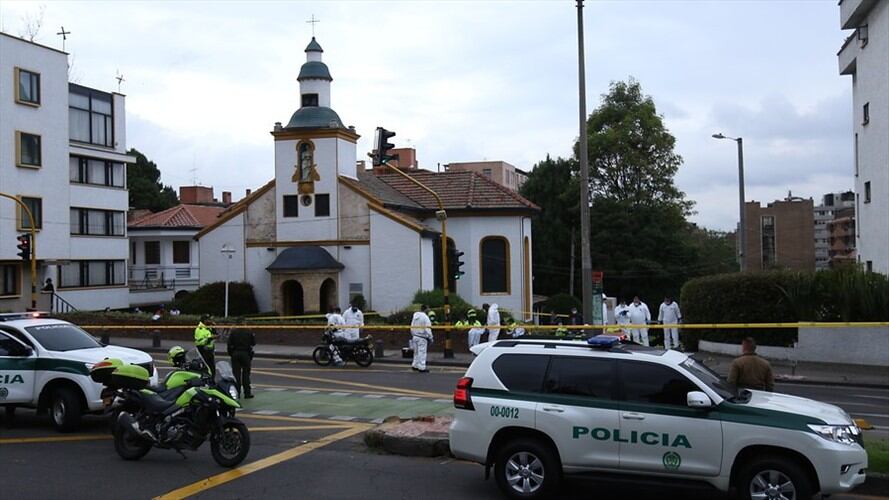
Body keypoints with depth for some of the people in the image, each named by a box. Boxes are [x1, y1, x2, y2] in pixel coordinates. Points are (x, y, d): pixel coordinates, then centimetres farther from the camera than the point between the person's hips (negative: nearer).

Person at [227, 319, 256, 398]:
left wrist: (230, 353, 8)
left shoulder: (233, 332, -4)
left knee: (236, 374, 5)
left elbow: (229, 344, -4)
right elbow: (253, 343, 2)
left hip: (235, 354, 1)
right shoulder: (249, 332, -5)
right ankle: (247, 393, 2)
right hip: (246, 353, -1)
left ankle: (236, 393, 5)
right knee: (246, 373, 4)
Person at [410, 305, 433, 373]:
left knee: (416, 352, 17)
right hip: (422, 338, -7)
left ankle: (415, 366, 22)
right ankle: (421, 368, 1)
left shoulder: (415, 316, 9)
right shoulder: (425, 317, -14)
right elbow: (427, 329, -16)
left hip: (415, 336, 7)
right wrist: (430, 338, -7)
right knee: (422, 352, -2)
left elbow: (412, 327, 13)